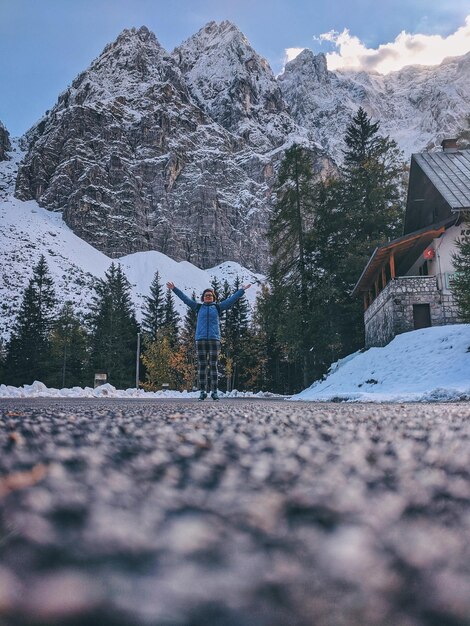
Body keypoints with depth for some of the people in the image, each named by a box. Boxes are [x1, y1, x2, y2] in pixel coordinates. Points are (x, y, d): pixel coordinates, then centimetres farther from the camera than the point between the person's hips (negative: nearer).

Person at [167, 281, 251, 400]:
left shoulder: (218, 307, 12)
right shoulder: (199, 307, 13)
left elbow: (232, 299, 12)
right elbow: (185, 298, 15)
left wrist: (242, 290, 10)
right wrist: (174, 289, 14)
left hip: (214, 340, 0)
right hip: (200, 340, 1)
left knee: (213, 365, -1)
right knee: (202, 366, 0)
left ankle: (214, 391, 1)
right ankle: (202, 391, 4)